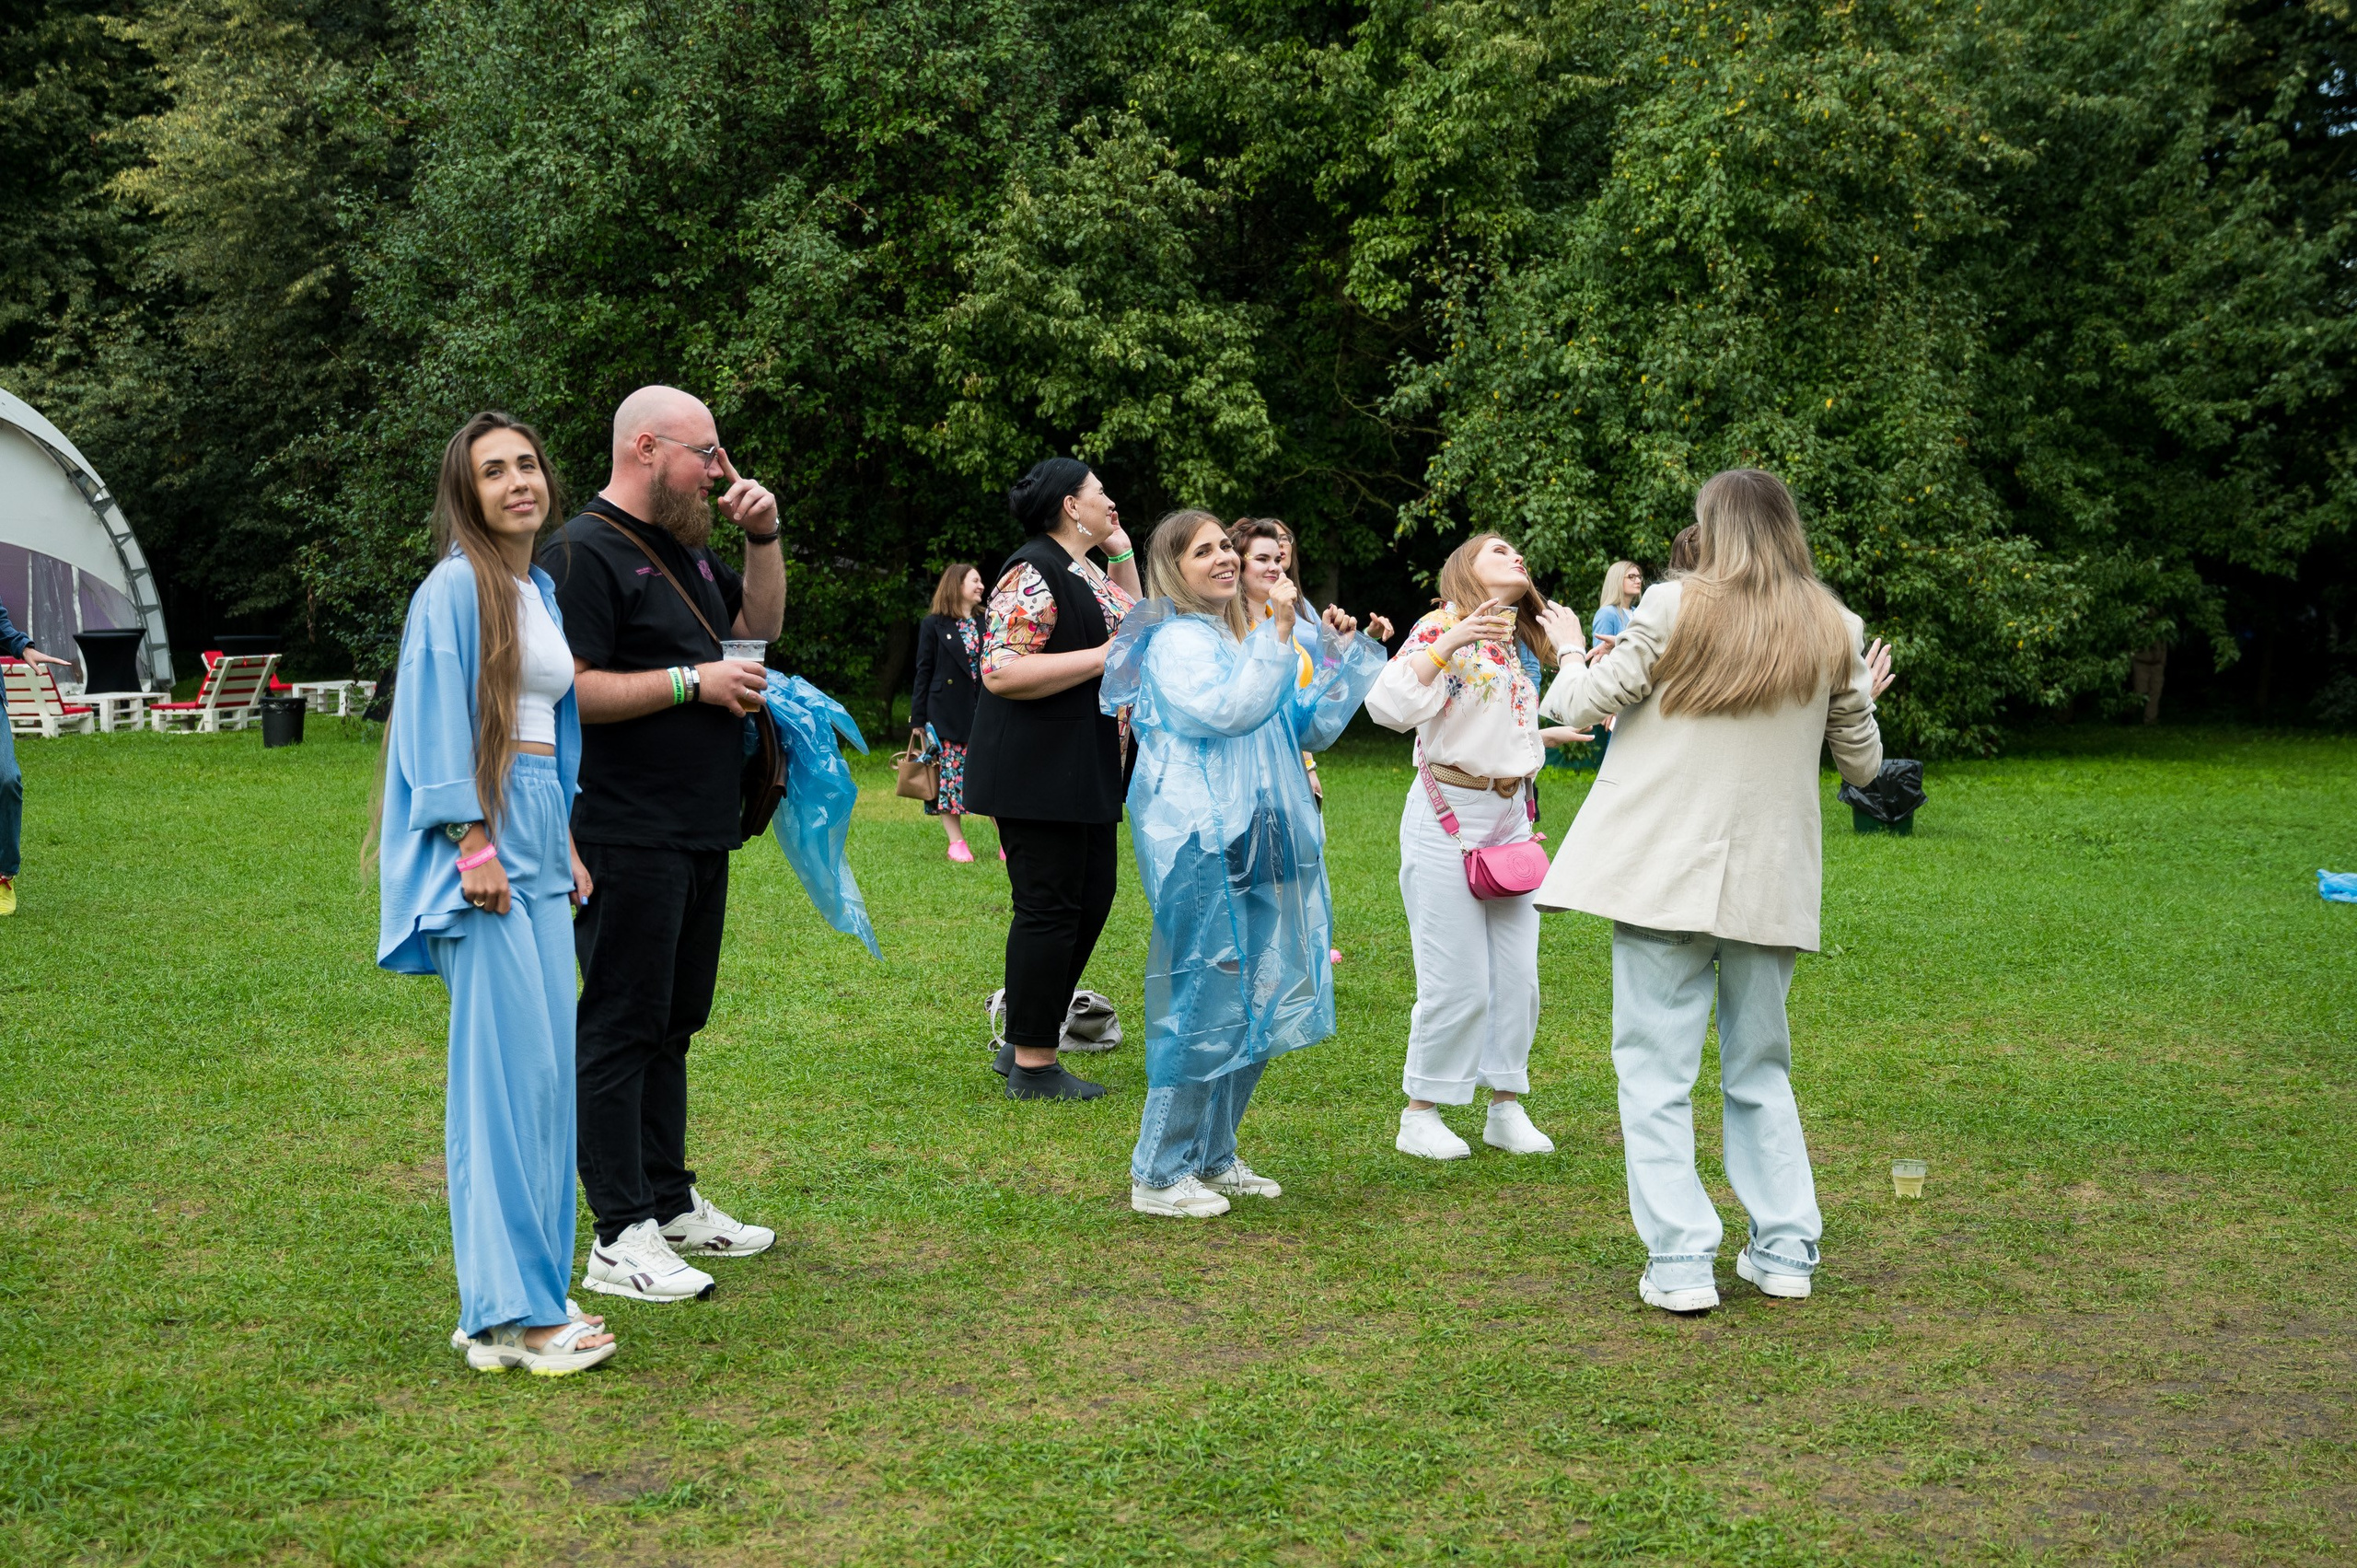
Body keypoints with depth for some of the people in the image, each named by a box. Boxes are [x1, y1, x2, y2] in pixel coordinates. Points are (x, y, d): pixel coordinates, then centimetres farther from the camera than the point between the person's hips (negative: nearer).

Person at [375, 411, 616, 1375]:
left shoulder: (543, 592, 18)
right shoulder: (456, 586, -7)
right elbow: (437, 720, -12)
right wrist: (473, 842, -18)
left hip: (539, 838, 8)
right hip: (483, 835, -8)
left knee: (546, 1067, 8)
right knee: (508, 1065, -10)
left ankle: (531, 1288, 15)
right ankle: (507, 1311, -6)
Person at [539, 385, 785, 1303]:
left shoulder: (685, 547, 16)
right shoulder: (586, 553, -13)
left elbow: (759, 626, 27)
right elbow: (565, 691, -21)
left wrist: (763, 539, 11)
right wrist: (693, 682, -17)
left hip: (699, 835, 10)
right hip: (629, 840, -10)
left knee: (672, 1024, 16)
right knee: (622, 1027, -4)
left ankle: (670, 1201, 27)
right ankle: (621, 1237, 1)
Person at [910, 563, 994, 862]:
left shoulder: (986, 623, 12)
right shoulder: (933, 626, 3)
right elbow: (924, 673, 2)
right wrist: (918, 719, -3)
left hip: (983, 713, 3)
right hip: (947, 713, -2)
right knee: (951, 774, 0)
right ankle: (956, 842, 8)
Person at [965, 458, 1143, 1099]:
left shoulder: (1085, 571, 15)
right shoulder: (1033, 573, -15)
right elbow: (1001, 672, -25)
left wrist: (1122, 551, 18)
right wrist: (1104, 657, -21)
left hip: (1087, 773, 10)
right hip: (1038, 772, -10)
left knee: (1090, 900, 14)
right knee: (1049, 908, -5)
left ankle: (1022, 1043, 23)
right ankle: (1032, 1067, 4)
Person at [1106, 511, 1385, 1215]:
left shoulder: (1248, 634, 18)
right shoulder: (1175, 641, -8)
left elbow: (1311, 729, 21)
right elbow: (1227, 710, -24)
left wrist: (1339, 653, 12)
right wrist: (1277, 635, -22)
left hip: (1259, 842, 9)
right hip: (1203, 844, -9)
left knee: (1258, 1003, 13)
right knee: (1207, 1003, -7)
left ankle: (1214, 1156, 25)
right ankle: (1159, 1175, 3)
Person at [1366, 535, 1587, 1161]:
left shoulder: (1516, 646, 16)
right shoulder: (1442, 627, -7)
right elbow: (1390, 706, -22)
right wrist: (1450, 642, -26)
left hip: (1510, 818, 7)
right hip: (1449, 816, -7)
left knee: (1516, 974, 6)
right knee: (1457, 980, -6)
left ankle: (1506, 1108, 19)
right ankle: (1420, 1114, 8)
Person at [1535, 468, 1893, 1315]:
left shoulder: (1676, 608, -7)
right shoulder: (1834, 634, 4)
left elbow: (1584, 702, -1)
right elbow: (1861, 762, 13)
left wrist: (1570, 656, 21)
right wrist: (1863, 699, 33)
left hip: (1666, 873, -4)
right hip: (1770, 882, 4)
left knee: (1655, 1069, 3)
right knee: (1760, 1069, 17)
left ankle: (1679, 1262, 0)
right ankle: (1785, 1251, 18)